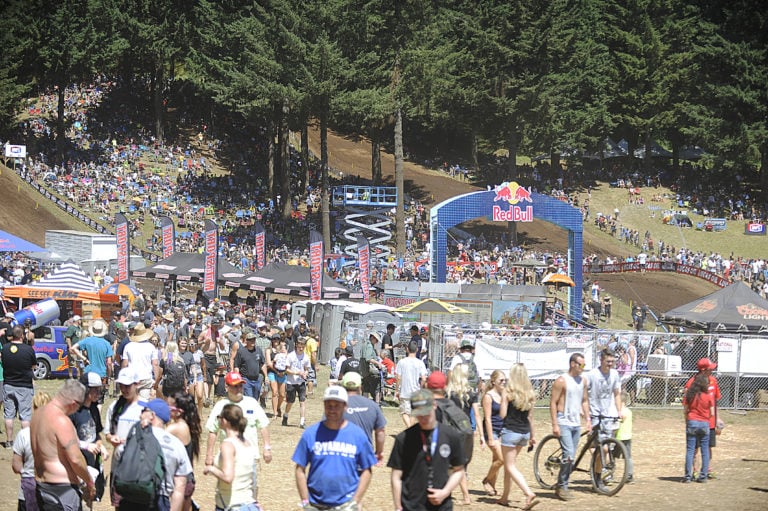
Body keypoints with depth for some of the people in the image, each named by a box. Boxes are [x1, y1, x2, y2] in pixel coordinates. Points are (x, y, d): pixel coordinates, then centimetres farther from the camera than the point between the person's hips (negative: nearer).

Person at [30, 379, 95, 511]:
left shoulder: (38, 415, 10)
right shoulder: (61, 421, -20)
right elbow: (75, 459, -21)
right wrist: (90, 483, -8)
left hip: (40, 486, 9)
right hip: (62, 489, -9)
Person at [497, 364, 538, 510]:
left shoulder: (508, 392, -12)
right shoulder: (529, 393, 4)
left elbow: (502, 414, -12)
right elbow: (530, 416, 10)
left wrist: (502, 402, 8)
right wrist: (532, 435, 16)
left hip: (510, 431, -6)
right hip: (525, 432, 6)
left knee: (511, 466, -2)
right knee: (509, 464, 19)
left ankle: (529, 494, -18)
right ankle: (505, 497, 24)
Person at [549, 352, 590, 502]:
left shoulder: (583, 380, 13)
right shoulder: (561, 381, -9)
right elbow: (553, 402, -10)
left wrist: (587, 419, 12)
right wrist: (554, 424, -15)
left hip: (576, 424, 7)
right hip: (564, 423, -7)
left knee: (571, 457, 7)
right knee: (569, 454, -16)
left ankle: (562, 487, 15)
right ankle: (562, 486, -7)